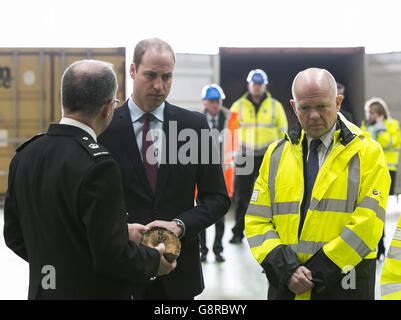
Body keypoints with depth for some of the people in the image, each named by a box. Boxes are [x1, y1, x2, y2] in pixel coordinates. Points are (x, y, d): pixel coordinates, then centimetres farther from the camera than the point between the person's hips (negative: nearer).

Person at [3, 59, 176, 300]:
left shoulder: (24, 155, 1)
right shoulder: (97, 165, -22)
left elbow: (15, 237, 9)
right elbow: (112, 255, -23)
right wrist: (154, 261, -4)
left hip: (41, 290, 7)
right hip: (95, 292, -7)